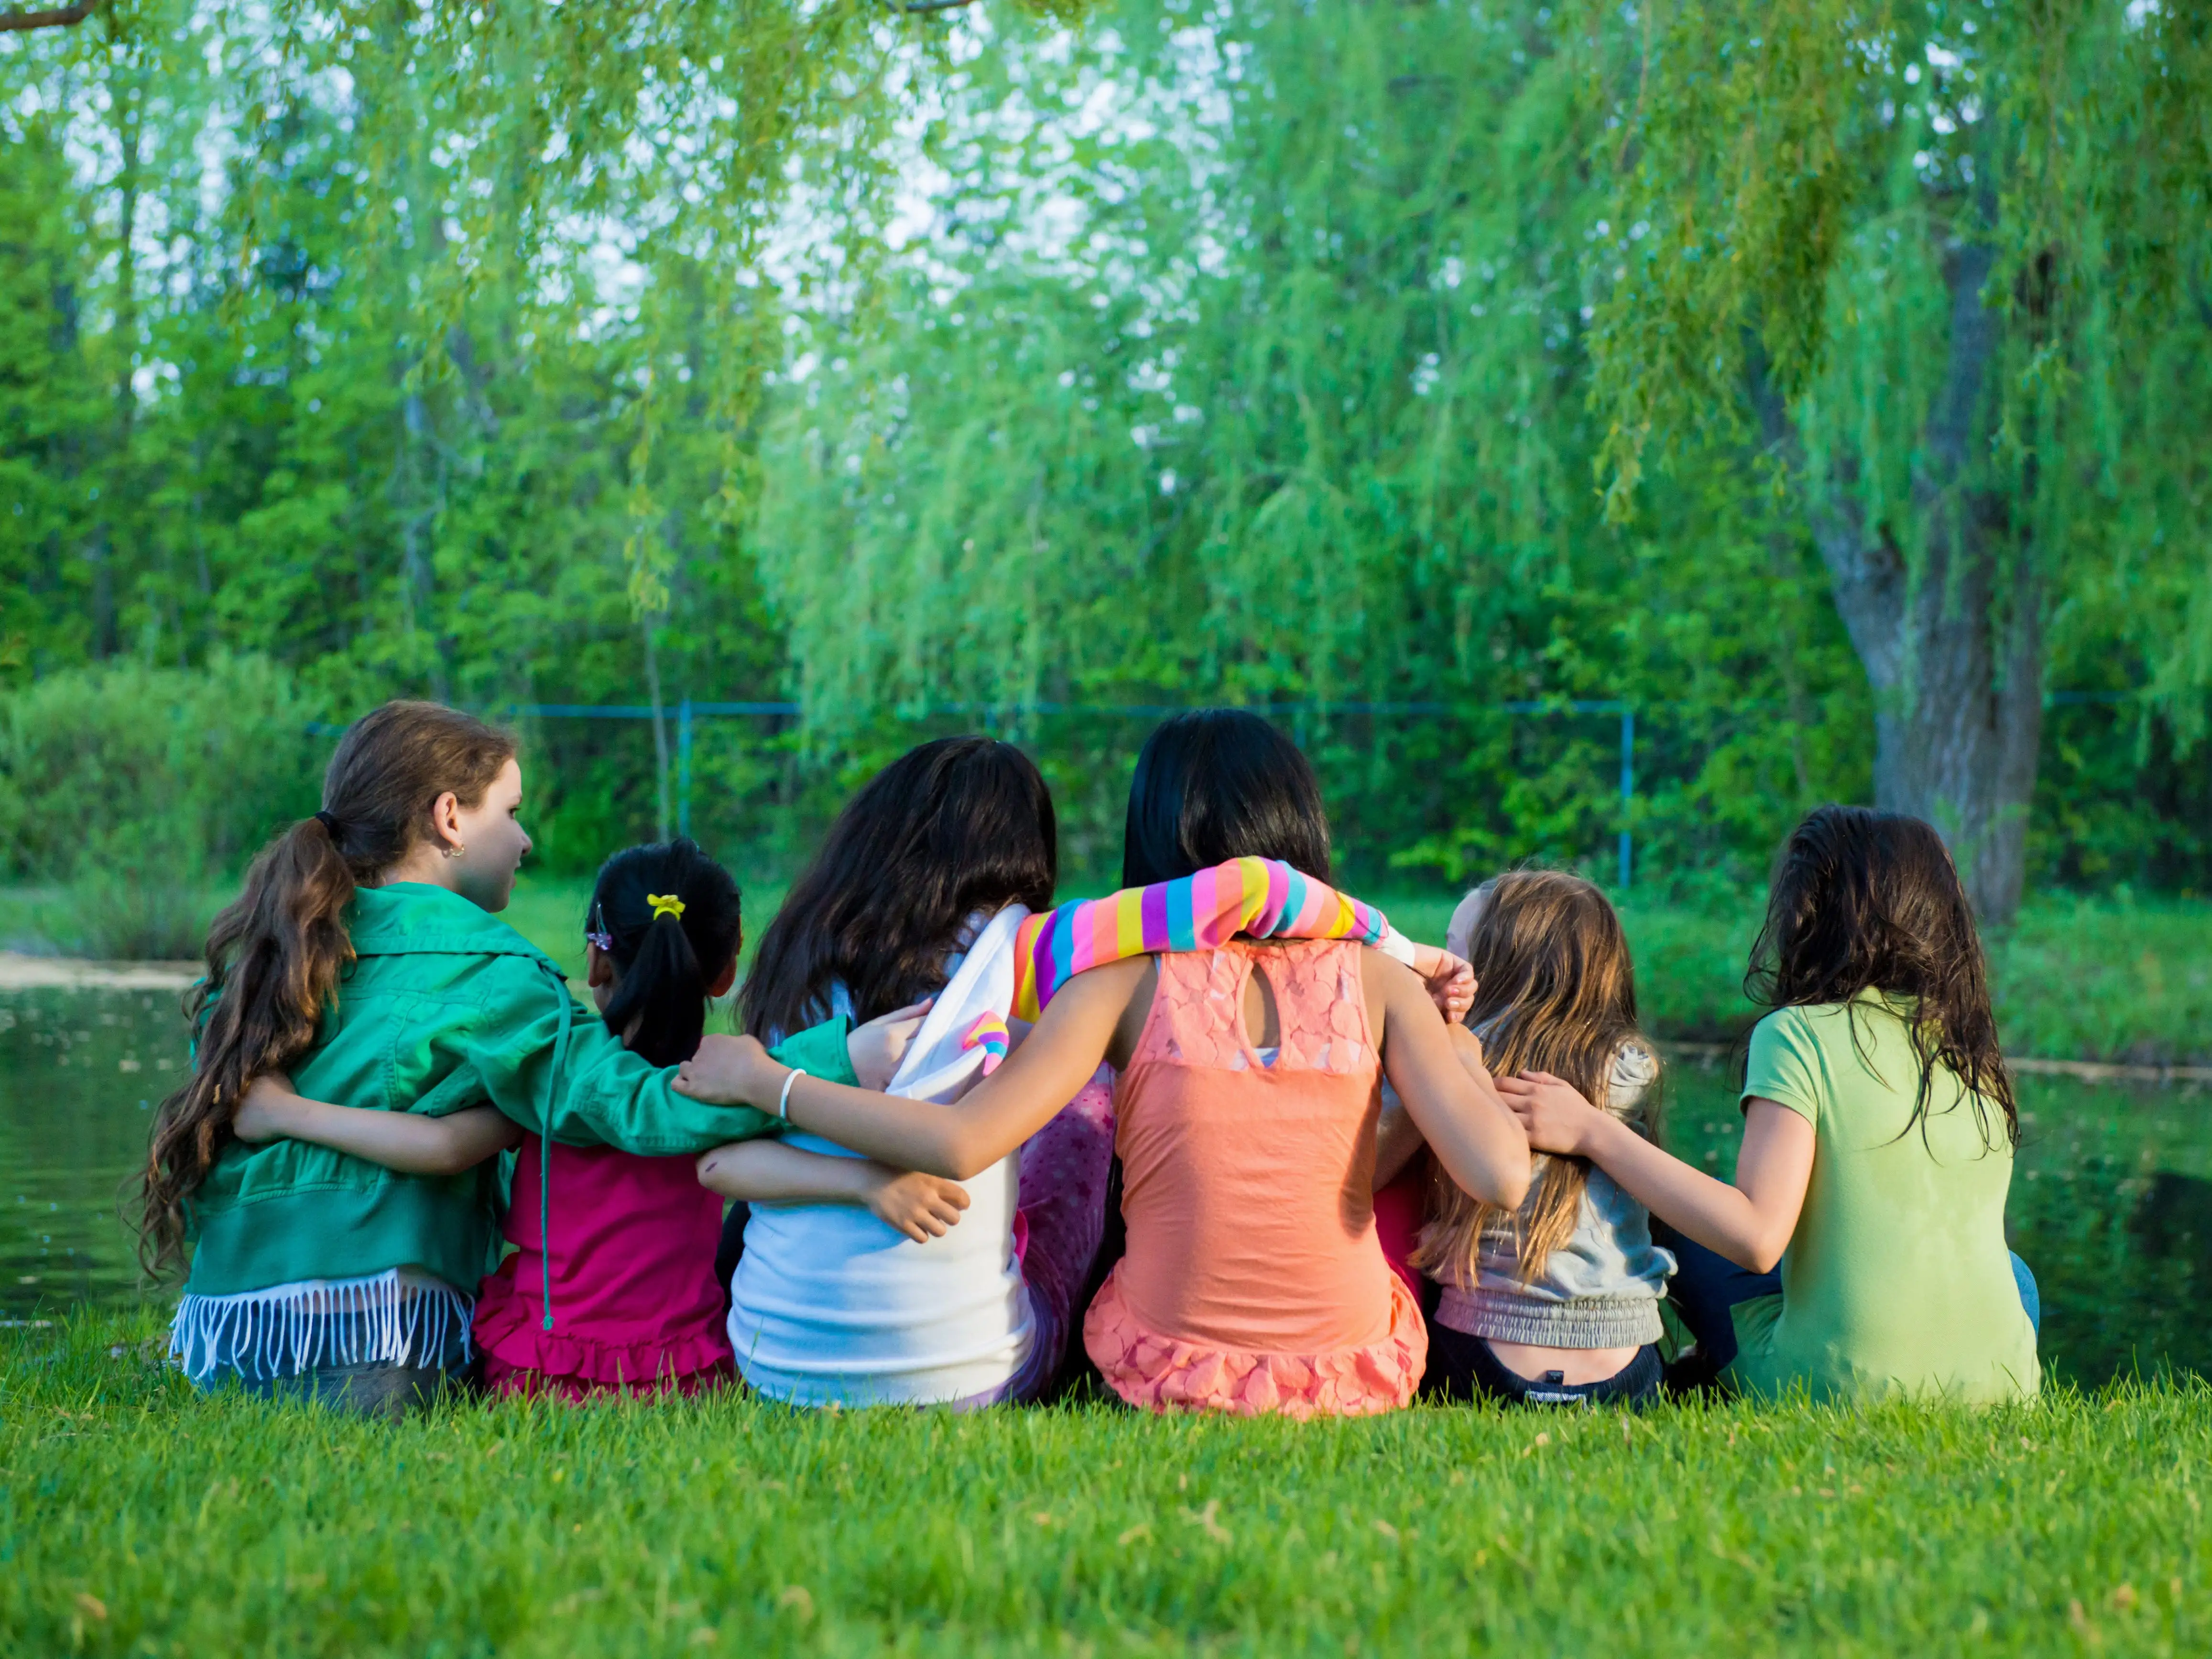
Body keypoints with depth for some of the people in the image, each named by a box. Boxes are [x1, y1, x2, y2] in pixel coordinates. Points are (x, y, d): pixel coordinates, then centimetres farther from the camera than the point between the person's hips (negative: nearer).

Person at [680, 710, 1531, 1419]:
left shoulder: (1133, 973, -9)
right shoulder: (1378, 981, -5)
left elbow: (960, 1144, -19)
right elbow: (1500, 1176, -14)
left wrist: (759, 1079, -7)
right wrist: (1462, 1051, 6)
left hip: (1169, 1376, -2)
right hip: (1360, 1379, 2)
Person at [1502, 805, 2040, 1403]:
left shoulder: (1799, 1035, -10)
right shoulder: (1977, 1052, 6)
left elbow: (1757, 1237, -19)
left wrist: (1594, 1132, -15)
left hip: (1842, 1390, -4)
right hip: (2000, 1388, 4)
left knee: (1671, 1232, 19)